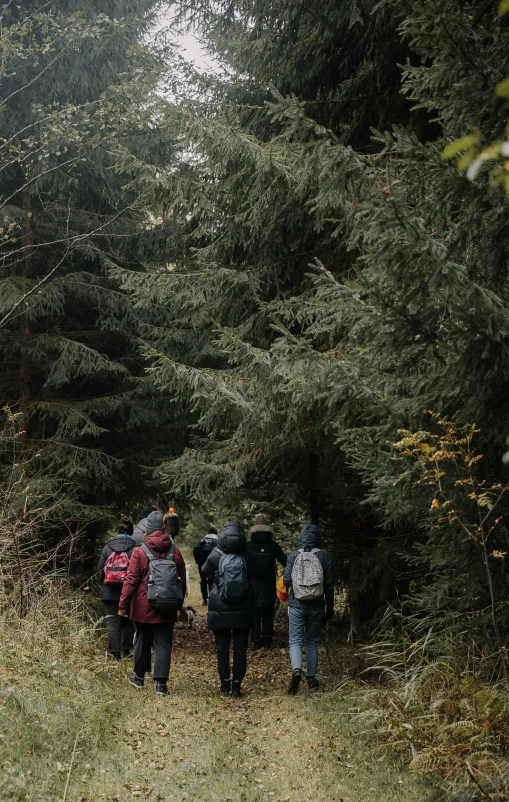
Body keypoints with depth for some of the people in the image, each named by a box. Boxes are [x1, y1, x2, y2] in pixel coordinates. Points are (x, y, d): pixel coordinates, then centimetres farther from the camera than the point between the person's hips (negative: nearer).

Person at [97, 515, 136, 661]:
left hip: (109, 593, 1)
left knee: (113, 623, 5)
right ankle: (126, 652, 18)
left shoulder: (107, 547, 2)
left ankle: (116, 655, 4)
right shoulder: (135, 548, -7)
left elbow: (100, 569, 6)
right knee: (128, 623, 13)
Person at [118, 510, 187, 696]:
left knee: (143, 641, 15)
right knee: (163, 644, 3)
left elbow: (131, 580, -11)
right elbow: (182, 580, 6)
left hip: (143, 607, -1)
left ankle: (139, 676, 30)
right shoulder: (174, 551, 0)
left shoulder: (139, 551, -10)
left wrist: (123, 604, -4)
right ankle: (161, 683, -3)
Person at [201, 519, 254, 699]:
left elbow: (205, 572, 9)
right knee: (240, 648, 8)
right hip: (242, 610, 0)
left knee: (222, 647, 10)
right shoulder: (247, 556, -7)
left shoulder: (215, 555, -8)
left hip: (220, 610, 0)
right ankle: (236, 686, 8)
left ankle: (225, 685, 12)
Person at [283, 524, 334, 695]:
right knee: (312, 642, 15)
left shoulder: (294, 556, -5)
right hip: (316, 606, 1)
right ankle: (311, 678, 17)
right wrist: (329, 608, 8)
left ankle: (296, 670, -21)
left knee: (295, 641, 3)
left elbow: (286, 580, -9)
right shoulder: (324, 557, -3)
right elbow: (329, 585, -1)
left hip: (297, 605, -1)